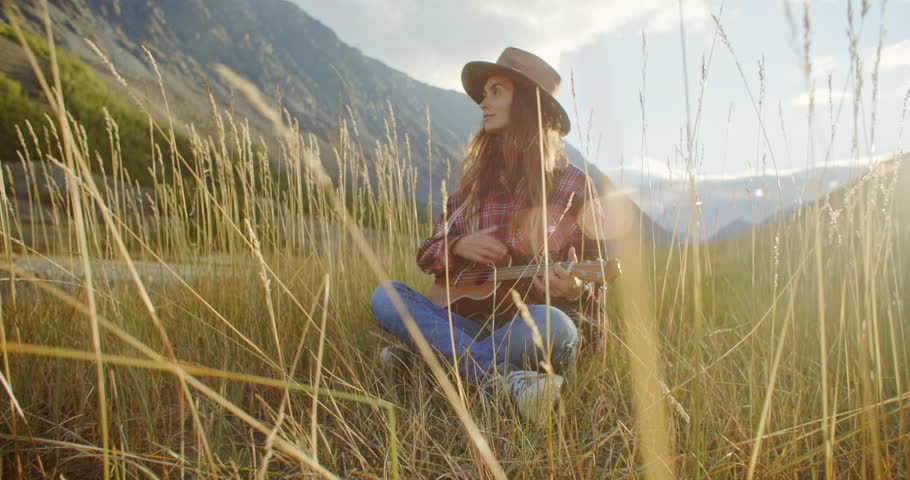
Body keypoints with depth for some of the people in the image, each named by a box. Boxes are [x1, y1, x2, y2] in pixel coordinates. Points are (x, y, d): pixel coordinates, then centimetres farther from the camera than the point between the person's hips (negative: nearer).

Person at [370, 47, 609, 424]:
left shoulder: (573, 186, 0)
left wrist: (575, 290, -22)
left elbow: (593, 285, 3)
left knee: (552, 324, -37)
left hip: (529, 331, -3)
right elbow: (426, 254, 14)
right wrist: (459, 248, -8)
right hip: (472, 320, 4)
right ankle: (503, 379, -31)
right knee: (386, 295, -19)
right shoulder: (475, 180, 11)